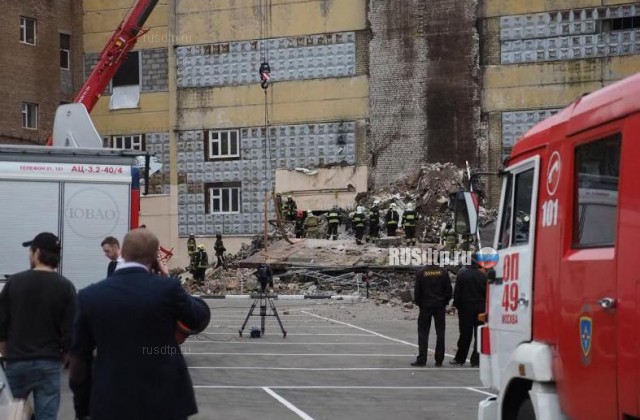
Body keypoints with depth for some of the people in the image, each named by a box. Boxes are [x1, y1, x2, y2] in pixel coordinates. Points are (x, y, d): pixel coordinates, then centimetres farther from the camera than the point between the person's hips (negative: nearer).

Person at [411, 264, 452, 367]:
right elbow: (449, 290, 0)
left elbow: (417, 291, -5)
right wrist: (445, 303, 11)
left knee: (423, 332, 4)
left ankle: (421, 359, -2)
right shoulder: (443, 272, -2)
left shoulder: (421, 273, -7)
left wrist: (419, 303, 9)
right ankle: (439, 360, 6)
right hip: (440, 306, 1)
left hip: (425, 306, -1)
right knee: (440, 333, 6)